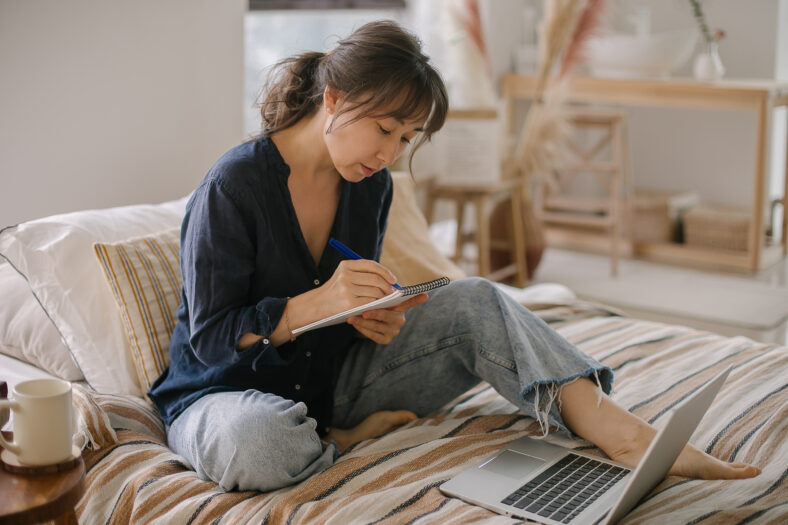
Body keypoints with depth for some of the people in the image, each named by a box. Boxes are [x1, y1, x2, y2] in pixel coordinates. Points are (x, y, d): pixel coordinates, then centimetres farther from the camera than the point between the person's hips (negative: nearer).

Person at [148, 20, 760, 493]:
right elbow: (209, 335, -19)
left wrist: (373, 318, -15)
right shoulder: (233, 186, -19)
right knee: (254, 443, -44)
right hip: (226, 389, -5)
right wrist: (319, 302, -33)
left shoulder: (371, 185, 1)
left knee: (474, 301, -12)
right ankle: (357, 435, -11)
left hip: (330, 375, 6)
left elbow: (358, 298, 10)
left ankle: (633, 440, -21)